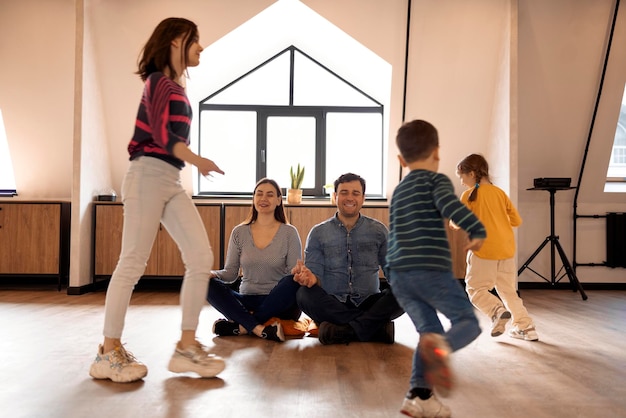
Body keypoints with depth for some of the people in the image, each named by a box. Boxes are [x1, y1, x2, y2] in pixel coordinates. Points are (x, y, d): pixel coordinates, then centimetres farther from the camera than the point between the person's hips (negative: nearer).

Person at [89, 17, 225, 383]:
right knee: (133, 264, -5)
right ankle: (109, 352, 7)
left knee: (202, 257, -2)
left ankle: (187, 346, 3)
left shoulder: (177, 85, 21)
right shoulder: (160, 81, -3)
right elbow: (162, 134, -16)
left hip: (171, 181, 9)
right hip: (149, 176, -8)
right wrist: (196, 160, -25)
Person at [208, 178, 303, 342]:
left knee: (294, 281, -32)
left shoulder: (289, 233, 0)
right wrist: (213, 274, -15)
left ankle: (241, 326, -24)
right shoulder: (239, 232, 6)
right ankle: (260, 328, -32)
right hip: (247, 303, 2)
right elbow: (230, 273, 6)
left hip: (278, 304, -2)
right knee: (210, 284, -21)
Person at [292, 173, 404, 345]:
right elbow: (315, 276, -3)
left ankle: (344, 331, -28)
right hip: (332, 305, 0)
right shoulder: (318, 233, 4)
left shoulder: (378, 230, 8)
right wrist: (310, 277, -28)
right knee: (305, 295, -31)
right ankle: (377, 327, -27)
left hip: (369, 303, 1)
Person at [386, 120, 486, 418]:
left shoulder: (398, 191, 22)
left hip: (398, 274, 6)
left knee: (430, 330, 14)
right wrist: (478, 231, -17)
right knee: (468, 322, 6)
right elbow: (451, 206, -21)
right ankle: (442, 346, -27)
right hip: (431, 270, -6)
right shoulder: (436, 180, 2)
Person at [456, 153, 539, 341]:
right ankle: (526, 327, 14)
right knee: (508, 290, 16)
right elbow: (517, 220, 12)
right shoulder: (500, 192, 11)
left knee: (475, 288, 4)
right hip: (507, 248, 6)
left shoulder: (469, 195, -5)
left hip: (484, 249, -6)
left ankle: (498, 311, -19)